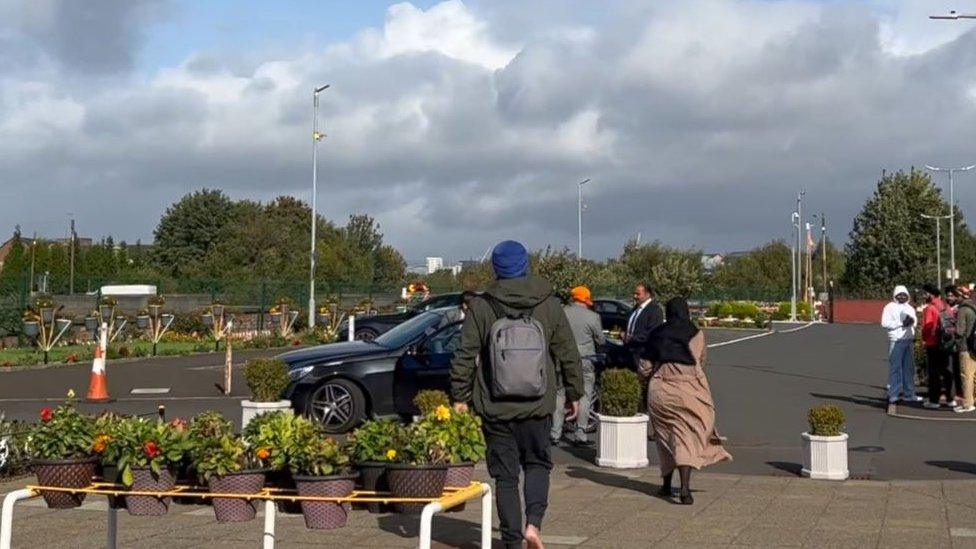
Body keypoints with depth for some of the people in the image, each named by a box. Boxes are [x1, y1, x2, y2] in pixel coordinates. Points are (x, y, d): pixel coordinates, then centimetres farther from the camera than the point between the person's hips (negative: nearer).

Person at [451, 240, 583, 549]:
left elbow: (465, 355, -3)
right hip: (538, 406, 1)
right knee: (537, 464, 18)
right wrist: (574, 394, 14)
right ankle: (533, 523, -3)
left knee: (505, 474, 8)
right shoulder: (549, 305, 0)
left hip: (495, 407, -1)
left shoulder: (482, 307, -4)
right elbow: (568, 354, 4)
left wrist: (460, 396, 6)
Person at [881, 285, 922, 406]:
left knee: (909, 368, 9)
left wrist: (911, 321, -5)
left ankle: (908, 394, 15)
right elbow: (885, 323, -11)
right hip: (896, 341, -6)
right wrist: (902, 323, -14)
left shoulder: (910, 308, 18)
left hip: (909, 340, 6)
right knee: (895, 368, -6)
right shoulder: (890, 307, -1)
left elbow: (914, 322, 19)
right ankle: (894, 395, -3)